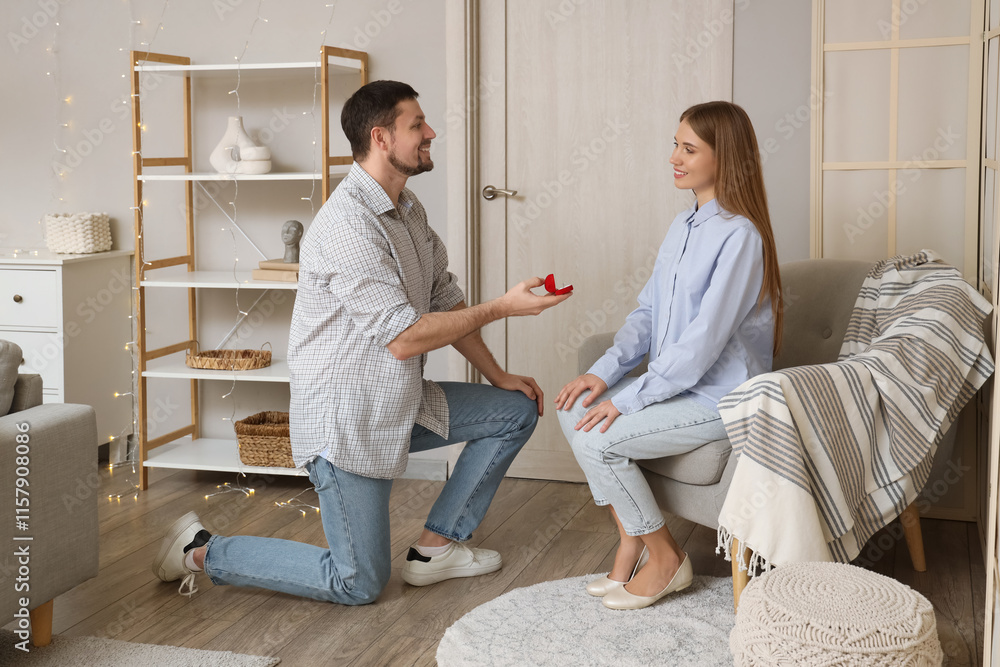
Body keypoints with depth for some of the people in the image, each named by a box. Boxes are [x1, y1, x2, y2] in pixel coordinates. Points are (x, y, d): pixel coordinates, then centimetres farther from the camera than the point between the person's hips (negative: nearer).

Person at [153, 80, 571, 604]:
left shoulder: (407, 209, 7)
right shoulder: (349, 225, -24)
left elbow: (445, 301, 15)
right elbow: (404, 338, -26)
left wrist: (498, 375, 14)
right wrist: (502, 307, -20)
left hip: (403, 403, 10)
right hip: (348, 417, -9)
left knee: (517, 409, 11)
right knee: (358, 584, -4)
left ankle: (436, 546, 14)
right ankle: (203, 552, 10)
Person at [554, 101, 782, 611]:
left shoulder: (739, 236, -19)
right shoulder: (683, 226, 10)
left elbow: (704, 341, -24)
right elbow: (648, 312, 11)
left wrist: (629, 399, -22)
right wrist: (605, 372, -4)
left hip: (719, 399, -9)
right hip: (676, 382, 9)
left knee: (596, 438, -19)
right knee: (573, 409, -5)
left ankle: (665, 558, 1)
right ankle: (631, 542, 5)